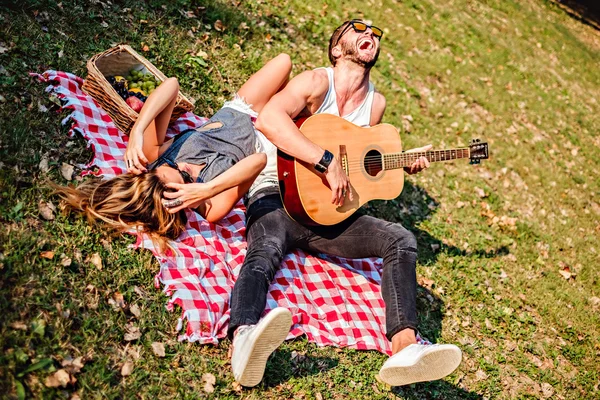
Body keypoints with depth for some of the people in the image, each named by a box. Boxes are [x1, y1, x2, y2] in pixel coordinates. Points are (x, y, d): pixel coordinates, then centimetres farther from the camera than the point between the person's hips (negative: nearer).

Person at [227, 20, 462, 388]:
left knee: (401, 239, -14)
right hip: (280, 197, -5)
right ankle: (244, 337, -64)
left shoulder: (376, 103, 15)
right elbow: (268, 118, -26)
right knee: (266, 252, -36)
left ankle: (405, 349, -32)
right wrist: (329, 162, -29)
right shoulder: (317, 82, -6)